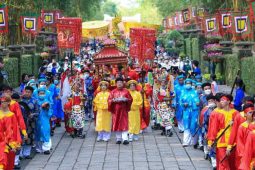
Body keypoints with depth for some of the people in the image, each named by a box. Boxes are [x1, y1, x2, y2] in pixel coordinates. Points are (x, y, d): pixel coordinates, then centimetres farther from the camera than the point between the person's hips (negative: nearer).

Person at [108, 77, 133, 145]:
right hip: (116, 110, 2)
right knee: (116, 124, 4)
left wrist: (126, 99, -16)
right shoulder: (113, 92, 6)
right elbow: (109, 100, 3)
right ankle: (118, 139, 13)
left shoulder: (126, 91, 4)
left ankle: (125, 138, -14)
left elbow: (130, 99, 4)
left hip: (124, 109, -1)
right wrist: (113, 100, -17)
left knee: (124, 124, -8)